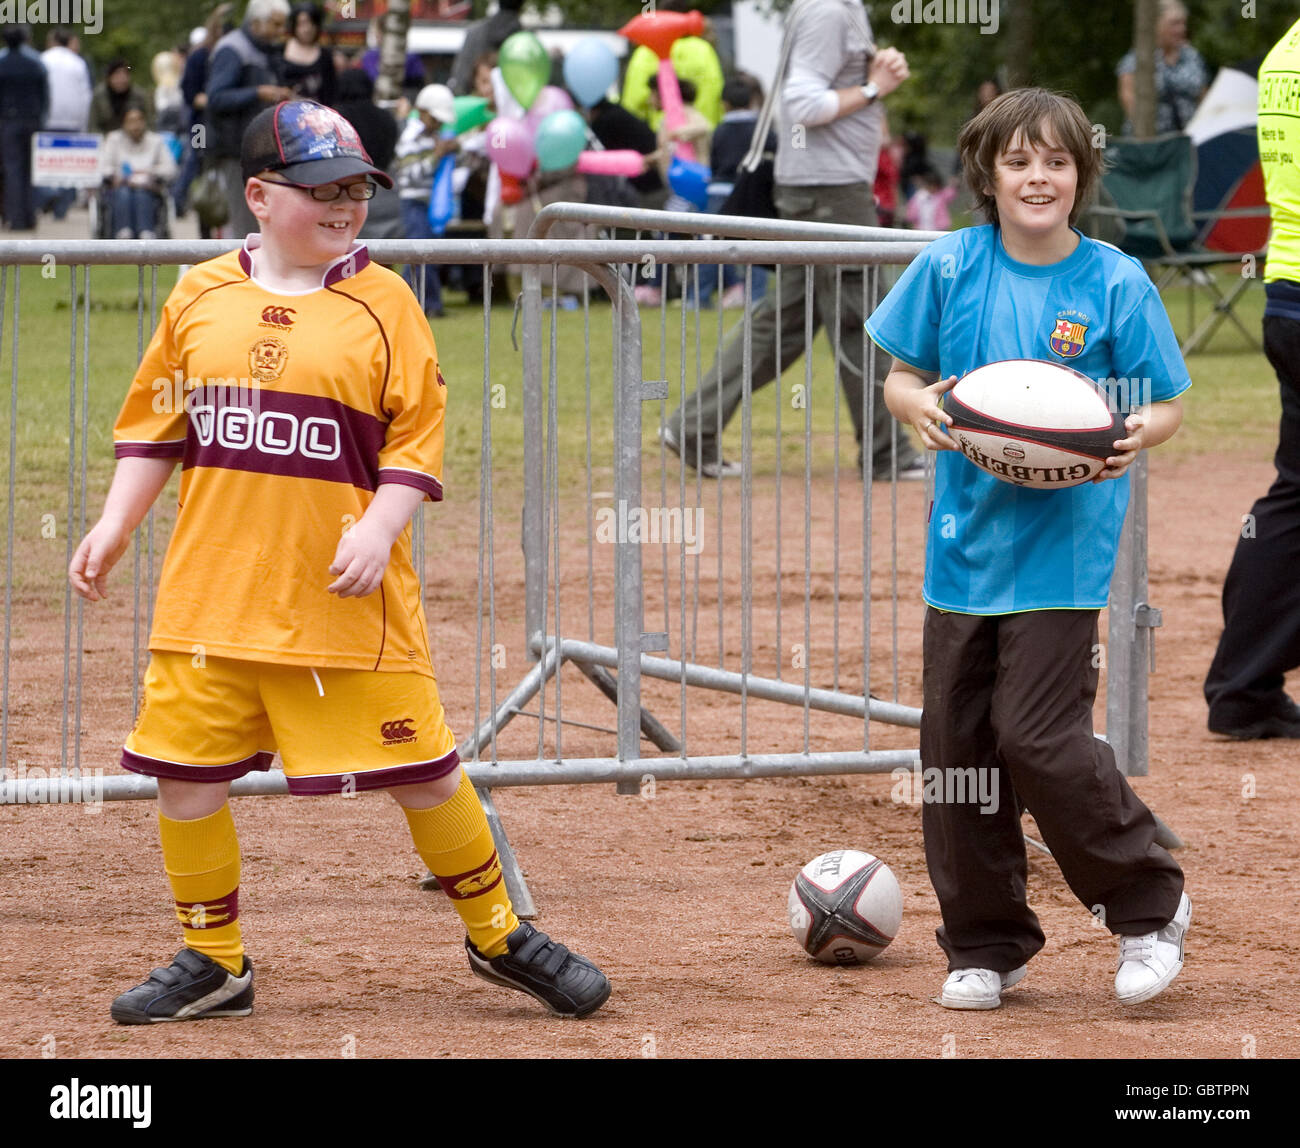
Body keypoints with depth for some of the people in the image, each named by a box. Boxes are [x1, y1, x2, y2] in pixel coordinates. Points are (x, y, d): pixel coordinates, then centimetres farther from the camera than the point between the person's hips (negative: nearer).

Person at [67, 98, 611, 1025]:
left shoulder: (382, 304, -2)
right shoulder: (201, 297, 7)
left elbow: (417, 437, -3)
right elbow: (156, 424, 15)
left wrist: (378, 530, -17)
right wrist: (116, 525, 7)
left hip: (344, 592, -3)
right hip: (213, 591, 3)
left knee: (421, 769, 0)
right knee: (185, 765, 4)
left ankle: (498, 933, 19)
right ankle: (212, 960, 20)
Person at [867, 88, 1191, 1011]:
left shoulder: (1116, 284, -6)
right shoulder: (949, 269, 0)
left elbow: (1169, 403, 1)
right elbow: (901, 375, 9)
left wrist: (1140, 433, -21)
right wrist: (920, 404, -13)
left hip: (1063, 545, -4)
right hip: (965, 541, 4)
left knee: (1036, 735, -12)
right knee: (955, 743, 6)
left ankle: (1151, 907, 8)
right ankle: (986, 947, 20)